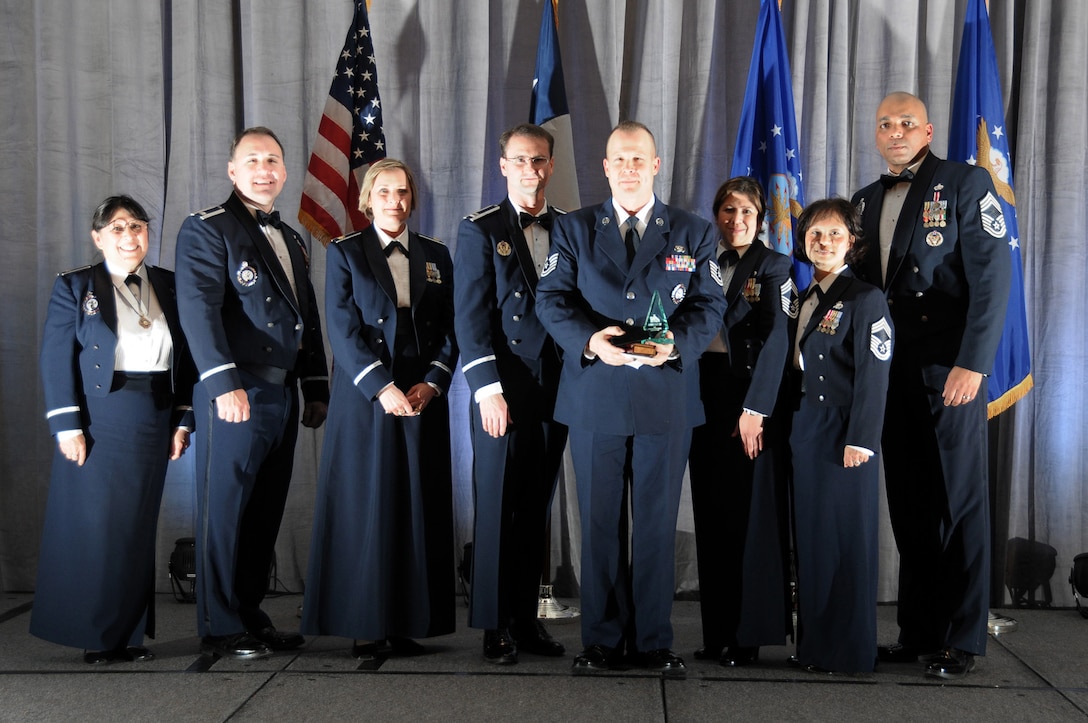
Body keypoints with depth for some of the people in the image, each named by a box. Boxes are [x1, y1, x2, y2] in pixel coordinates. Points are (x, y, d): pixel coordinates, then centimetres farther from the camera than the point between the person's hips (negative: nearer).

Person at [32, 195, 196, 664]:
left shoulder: (168, 287, 10)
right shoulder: (74, 287, 1)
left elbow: (185, 360, 10)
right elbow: (56, 360, -4)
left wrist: (183, 421, 5)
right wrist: (67, 426, -11)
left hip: (154, 427, 3)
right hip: (99, 423, -3)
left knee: (138, 529, 8)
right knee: (94, 526, 0)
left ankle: (129, 633, 17)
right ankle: (95, 637, 12)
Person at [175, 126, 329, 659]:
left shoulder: (291, 240, 21)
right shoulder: (207, 229, -3)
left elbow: (309, 320, 23)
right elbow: (199, 309, -14)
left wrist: (316, 389, 18)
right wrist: (224, 383, -22)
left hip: (282, 394, 7)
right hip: (234, 394, -7)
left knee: (266, 512, 11)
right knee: (224, 510, -2)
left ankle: (251, 615, 21)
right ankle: (219, 628, 7)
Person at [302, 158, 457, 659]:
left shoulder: (436, 257, 14)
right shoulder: (344, 253, 6)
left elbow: (451, 329, 10)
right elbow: (342, 329, -4)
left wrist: (433, 383, -7)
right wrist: (382, 387, -14)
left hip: (424, 399, 3)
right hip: (364, 398, -3)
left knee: (418, 509, 2)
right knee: (365, 508, -1)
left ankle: (408, 623, 9)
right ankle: (366, 627, 6)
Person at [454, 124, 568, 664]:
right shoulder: (480, 230, 2)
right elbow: (471, 316, -4)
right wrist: (489, 388, -13)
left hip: (556, 391, 4)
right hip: (502, 390, -3)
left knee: (536, 509, 9)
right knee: (497, 508, 1)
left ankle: (526, 619, 19)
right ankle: (495, 626, 11)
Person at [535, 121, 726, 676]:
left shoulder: (694, 233, 9)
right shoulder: (573, 229, 9)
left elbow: (709, 304, 4)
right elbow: (552, 299, 1)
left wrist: (677, 343, -16)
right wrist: (589, 339, -17)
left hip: (666, 395, 0)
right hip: (595, 397, 0)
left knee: (657, 521, 5)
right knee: (599, 521, 6)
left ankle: (654, 641, 17)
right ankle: (602, 640, 17)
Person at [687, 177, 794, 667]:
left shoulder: (772, 267, 0)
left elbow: (776, 338, -10)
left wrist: (756, 407, -19)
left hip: (751, 397, -5)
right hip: (705, 396, 5)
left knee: (751, 512, -2)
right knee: (711, 514, 6)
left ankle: (750, 633, 6)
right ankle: (717, 632, 13)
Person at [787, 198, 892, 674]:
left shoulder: (865, 299, -9)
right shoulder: (803, 300, 13)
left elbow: (873, 377, -13)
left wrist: (860, 440, -17)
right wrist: (793, 426, 9)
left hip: (844, 433, -7)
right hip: (804, 430, 7)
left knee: (846, 538, -1)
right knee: (810, 536, 11)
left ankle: (850, 652, 10)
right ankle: (813, 642, 21)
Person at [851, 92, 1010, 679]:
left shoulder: (965, 183, -3)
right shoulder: (867, 200, 15)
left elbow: (992, 276, -10)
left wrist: (972, 363, -17)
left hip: (950, 368, -5)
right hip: (891, 371, 6)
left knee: (960, 503, 1)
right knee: (908, 506, 9)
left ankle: (962, 640, 10)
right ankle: (917, 632, 18)